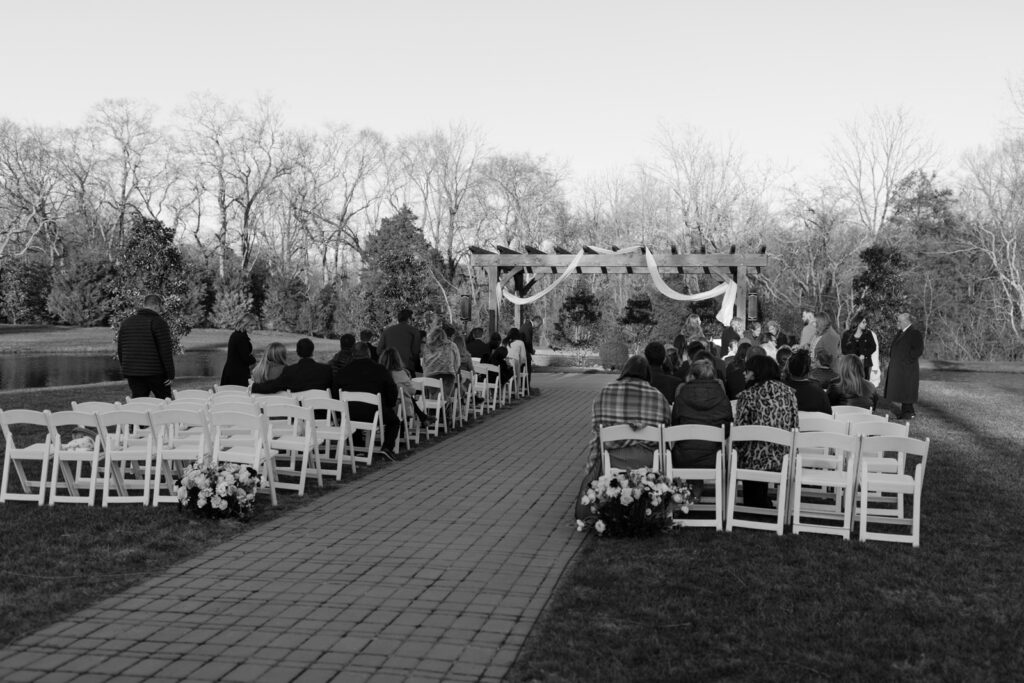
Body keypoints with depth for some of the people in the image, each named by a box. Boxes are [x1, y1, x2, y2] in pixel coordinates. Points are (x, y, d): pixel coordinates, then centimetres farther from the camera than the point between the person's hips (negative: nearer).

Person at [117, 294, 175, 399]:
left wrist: (126, 372, 22)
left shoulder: (126, 322, 12)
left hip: (132, 372, 5)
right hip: (155, 373, -5)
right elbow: (165, 351, -13)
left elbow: (120, 349, 16)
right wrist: (171, 374, -9)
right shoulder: (158, 322, -7)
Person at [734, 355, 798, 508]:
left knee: (753, 506, 10)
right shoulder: (789, 392, 6)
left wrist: (740, 454, 5)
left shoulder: (747, 395, -5)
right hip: (783, 461, 4)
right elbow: (794, 427, 7)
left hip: (755, 461, -4)